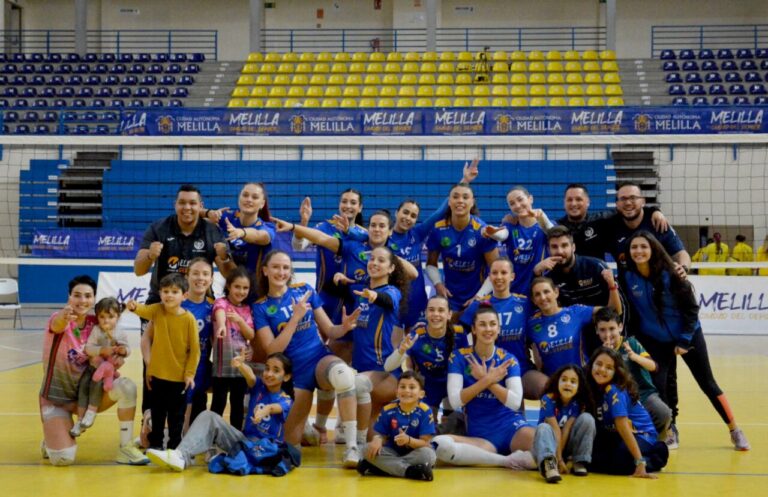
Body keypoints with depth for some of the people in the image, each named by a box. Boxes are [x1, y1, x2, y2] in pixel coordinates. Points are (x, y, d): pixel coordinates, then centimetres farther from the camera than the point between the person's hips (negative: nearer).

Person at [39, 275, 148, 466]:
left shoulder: (96, 323, -4)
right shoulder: (60, 319, -18)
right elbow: (57, 324, -44)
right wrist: (64, 316, -69)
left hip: (87, 392, 4)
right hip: (57, 397, -4)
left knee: (127, 386, -23)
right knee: (64, 459, -21)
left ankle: (125, 448, -10)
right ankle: (52, 441, 16)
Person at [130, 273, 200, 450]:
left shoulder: (189, 319, -13)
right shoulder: (157, 310, -6)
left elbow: (194, 349, -8)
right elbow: (144, 310, -28)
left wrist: (190, 373, -9)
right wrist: (134, 306, -51)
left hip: (179, 377, -2)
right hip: (157, 374, 2)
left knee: (177, 415, 10)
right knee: (157, 412, 16)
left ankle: (174, 446, 23)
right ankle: (155, 444, 30)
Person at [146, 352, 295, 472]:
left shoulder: (286, 401, -6)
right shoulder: (258, 388, 6)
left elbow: (277, 407, -32)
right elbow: (250, 376, -18)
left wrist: (267, 409, -58)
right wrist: (241, 365, -43)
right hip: (244, 441, 5)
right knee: (208, 416, -15)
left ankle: (183, 458, -31)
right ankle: (182, 454, -35)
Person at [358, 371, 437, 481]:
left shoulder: (425, 411, -14)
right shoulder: (388, 410, -6)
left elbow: (425, 443, -14)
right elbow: (380, 435, -1)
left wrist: (409, 440, -35)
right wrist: (377, 440, -26)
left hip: (415, 452, -2)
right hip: (393, 452, 3)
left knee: (428, 454, -34)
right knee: (369, 449, -22)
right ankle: (409, 470, -32)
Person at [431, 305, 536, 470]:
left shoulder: (508, 360, 4)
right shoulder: (459, 357, 2)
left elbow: (515, 402, -9)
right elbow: (455, 401, -10)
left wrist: (484, 378, -12)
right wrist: (489, 379, -16)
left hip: (512, 427, -1)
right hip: (480, 436, 1)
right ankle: (508, 461, -25)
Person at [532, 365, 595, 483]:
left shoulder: (578, 403, -11)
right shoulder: (548, 399, -20)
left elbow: (566, 430, -18)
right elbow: (556, 429, -25)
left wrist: (560, 455, -25)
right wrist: (559, 459, -28)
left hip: (566, 443, 3)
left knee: (587, 418, -19)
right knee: (543, 428, -35)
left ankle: (579, 462, -18)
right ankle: (549, 463, -61)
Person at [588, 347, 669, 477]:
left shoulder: (615, 391, -24)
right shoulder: (592, 388, -5)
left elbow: (623, 427, -30)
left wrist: (640, 462, -33)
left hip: (640, 435, -8)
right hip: (614, 434, 8)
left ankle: (654, 459, -5)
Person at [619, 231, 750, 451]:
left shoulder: (669, 274, -21)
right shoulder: (627, 277, -15)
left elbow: (691, 308, -13)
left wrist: (684, 340, -14)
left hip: (687, 335, -2)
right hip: (655, 341, 2)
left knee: (707, 383, 4)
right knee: (660, 386, -8)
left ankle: (735, 431, 17)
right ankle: (670, 432, 12)